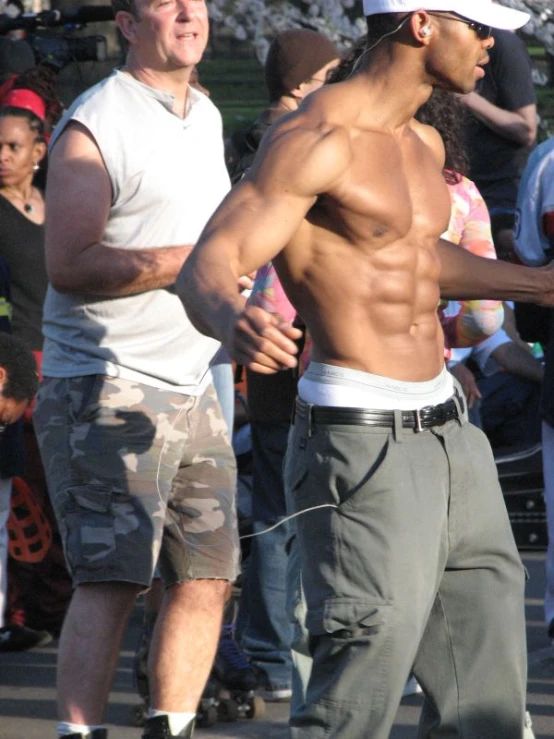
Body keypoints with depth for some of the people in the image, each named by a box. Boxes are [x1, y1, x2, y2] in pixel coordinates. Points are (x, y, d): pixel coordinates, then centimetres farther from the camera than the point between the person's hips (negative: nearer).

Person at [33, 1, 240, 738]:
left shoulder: (206, 116, 16)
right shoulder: (94, 125, -11)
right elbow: (69, 264, -20)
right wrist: (193, 258, -24)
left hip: (190, 384, 8)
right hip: (107, 381, -8)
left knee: (208, 577, 5)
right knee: (112, 577, -15)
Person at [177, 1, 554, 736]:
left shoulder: (423, 144, 14)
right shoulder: (314, 140, -14)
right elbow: (205, 268, -23)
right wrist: (232, 319, -47)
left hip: (447, 430, 9)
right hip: (362, 441, -9)